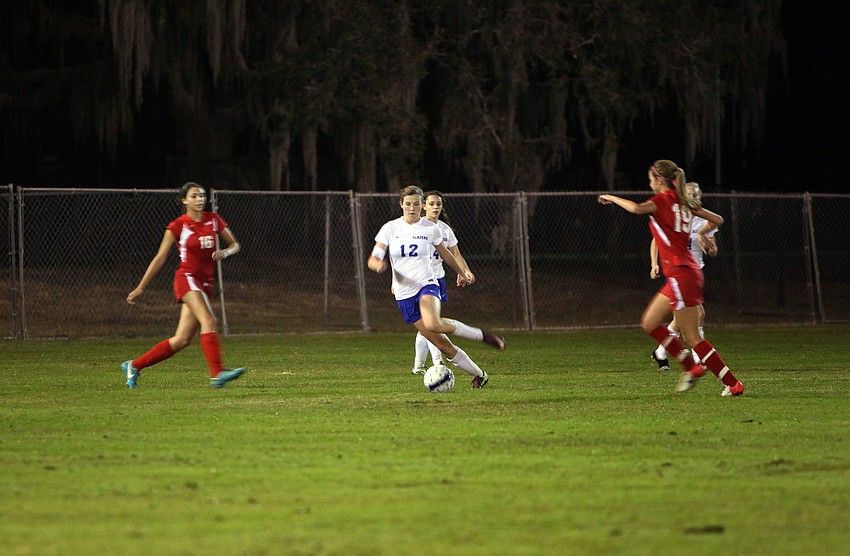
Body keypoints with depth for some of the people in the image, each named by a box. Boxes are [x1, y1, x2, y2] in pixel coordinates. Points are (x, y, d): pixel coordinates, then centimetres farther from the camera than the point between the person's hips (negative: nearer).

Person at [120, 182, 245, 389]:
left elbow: (235, 245, 17)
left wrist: (225, 252, -8)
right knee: (208, 320, -28)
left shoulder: (214, 220, 9)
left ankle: (134, 366, 15)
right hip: (187, 277, -5)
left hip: (205, 284, 6)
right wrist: (140, 288, 1)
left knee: (182, 340, 3)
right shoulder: (178, 226, -4)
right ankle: (217, 373, -37)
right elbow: (160, 259, 1)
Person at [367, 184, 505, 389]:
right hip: (404, 295, 2)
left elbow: (444, 253, 20)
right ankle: (479, 375, 13)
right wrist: (378, 264, -29)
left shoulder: (430, 228, 1)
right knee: (442, 345, -3)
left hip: (427, 285, -2)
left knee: (433, 324, -36)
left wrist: (461, 272, 34)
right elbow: (372, 260, -5)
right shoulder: (390, 228, 0)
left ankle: (481, 335, -17)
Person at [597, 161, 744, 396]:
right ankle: (691, 367, 14)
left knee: (692, 337, -8)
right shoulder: (684, 202, 14)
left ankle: (732, 384, -8)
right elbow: (718, 219, 20)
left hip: (681, 274, -9)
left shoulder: (663, 199, -9)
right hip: (680, 276, 9)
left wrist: (612, 198, -14)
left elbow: (637, 208, -30)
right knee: (649, 323, 16)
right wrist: (701, 233, 38)